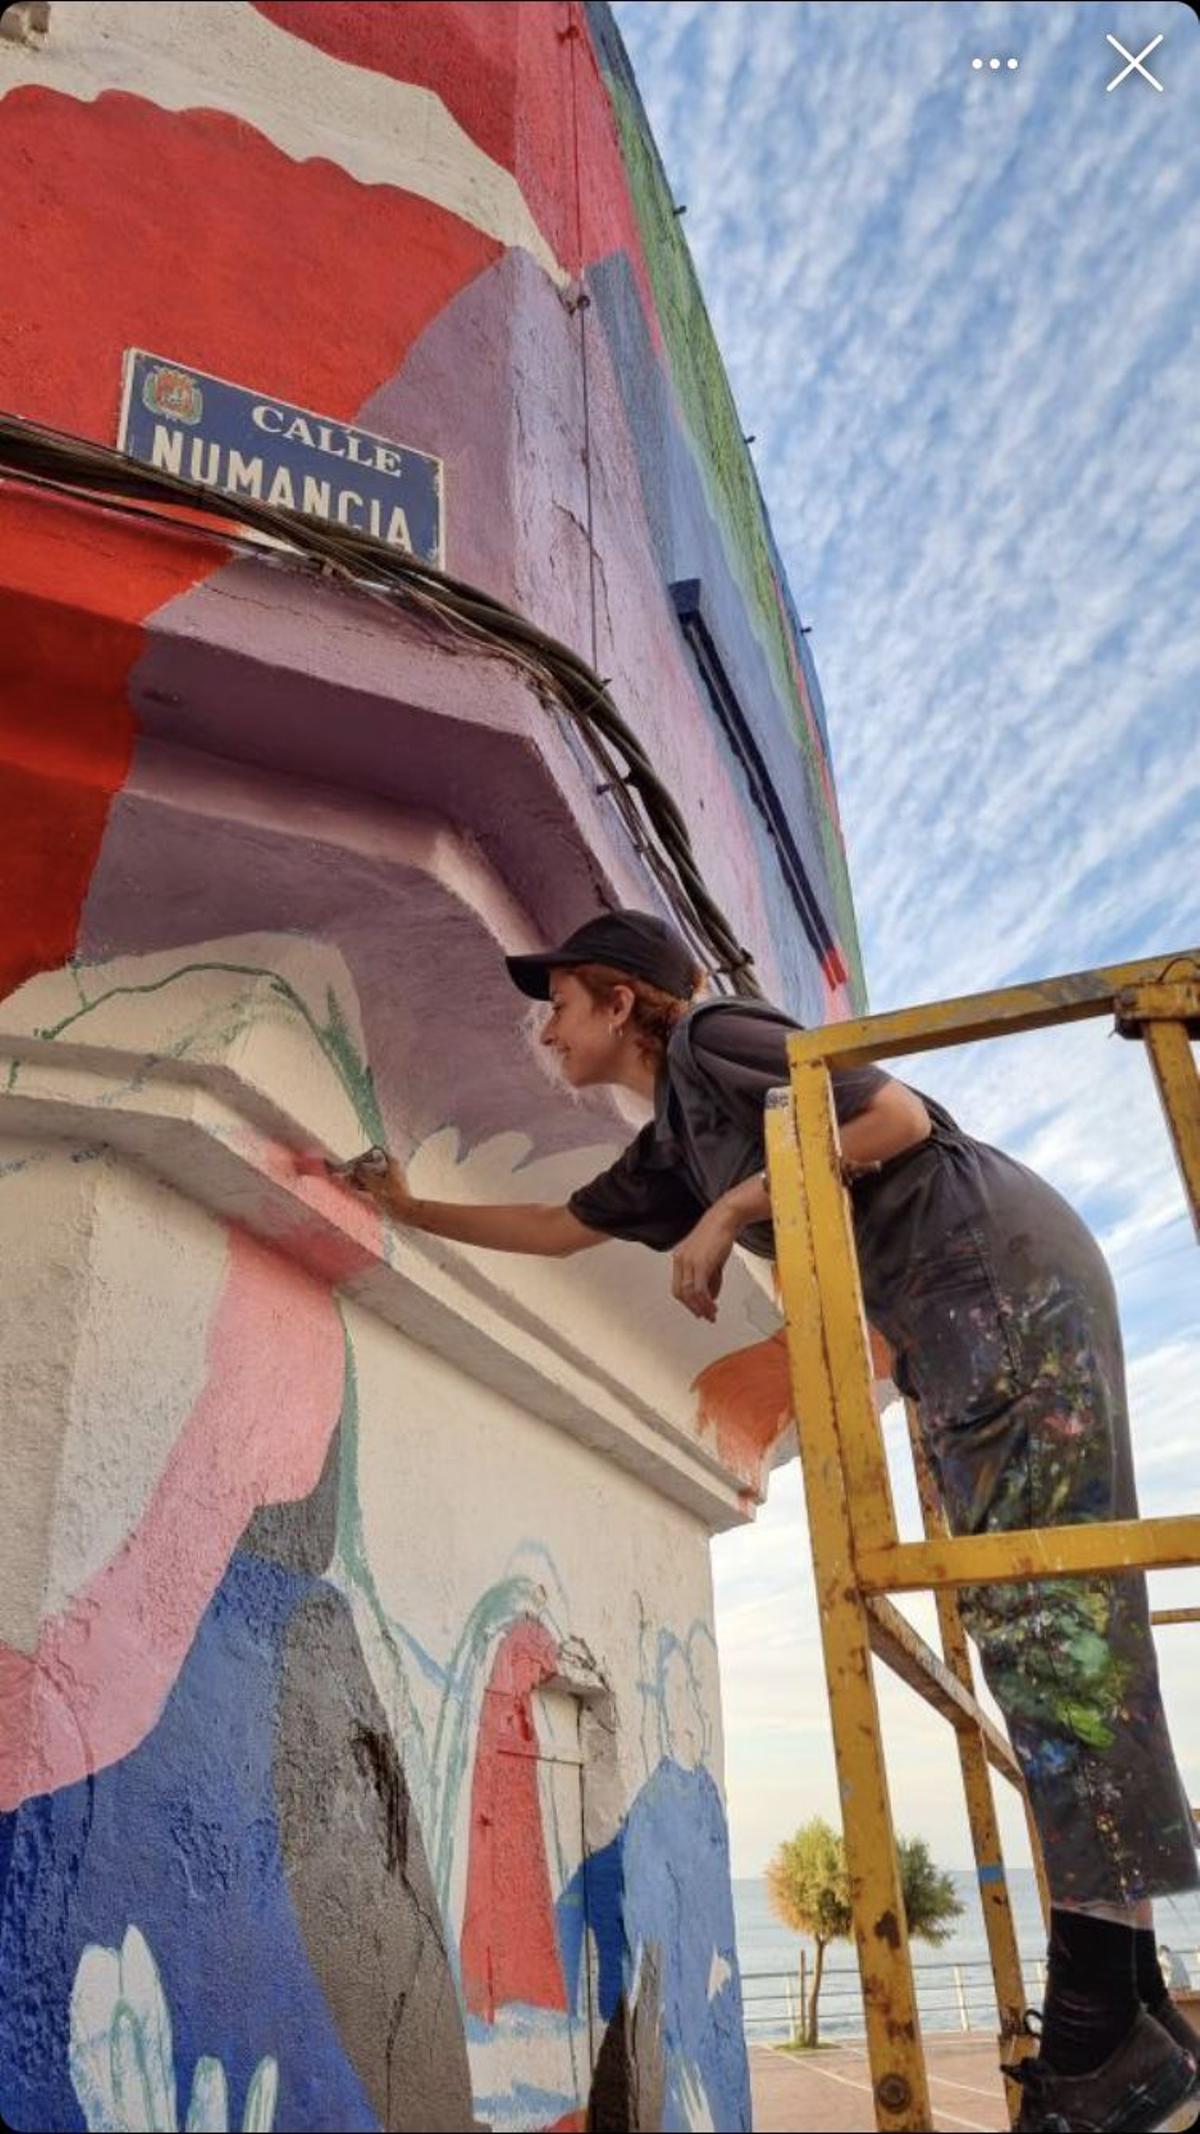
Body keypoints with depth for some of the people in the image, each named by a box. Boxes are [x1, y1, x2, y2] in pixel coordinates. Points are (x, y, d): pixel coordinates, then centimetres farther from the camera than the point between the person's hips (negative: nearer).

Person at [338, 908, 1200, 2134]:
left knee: (1040, 1605, -13)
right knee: (1018, 1618, 3)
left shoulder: (713, 1038, -5)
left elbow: (902, 1116, -12)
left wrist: (737, 1209, -10)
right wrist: (406, 1210, 32)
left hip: (1003, 1270, -9)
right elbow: (557, 1230, 30)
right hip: (948, 1320, 9)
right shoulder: (671, 1145, 21)